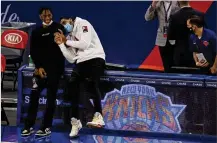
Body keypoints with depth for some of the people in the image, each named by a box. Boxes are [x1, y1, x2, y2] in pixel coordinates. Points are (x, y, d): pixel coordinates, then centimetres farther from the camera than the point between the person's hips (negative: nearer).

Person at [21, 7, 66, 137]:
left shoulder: (59, 28, 3)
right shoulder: (36, 32, 11)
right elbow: (33, 51, 9)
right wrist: (38, 66, -2)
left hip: (56, 67, -3)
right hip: (41, 67, 3)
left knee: (51, 97, -3)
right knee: (34, 95, -2)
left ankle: (46, 127, 0)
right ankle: (29, 126, 2)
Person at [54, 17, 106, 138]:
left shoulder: (83, 24, 5)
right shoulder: (70, 36, 23)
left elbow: (84, 44, -10)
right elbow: (71, 59, 14)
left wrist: (67, 42, 3)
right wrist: (61, 44, 8)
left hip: (94, 59, -7)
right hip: (81, 63, 7)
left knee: (92, 83, -28)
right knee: (73, 86, -11)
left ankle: (98, 117, -36)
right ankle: (76, 122, -8)